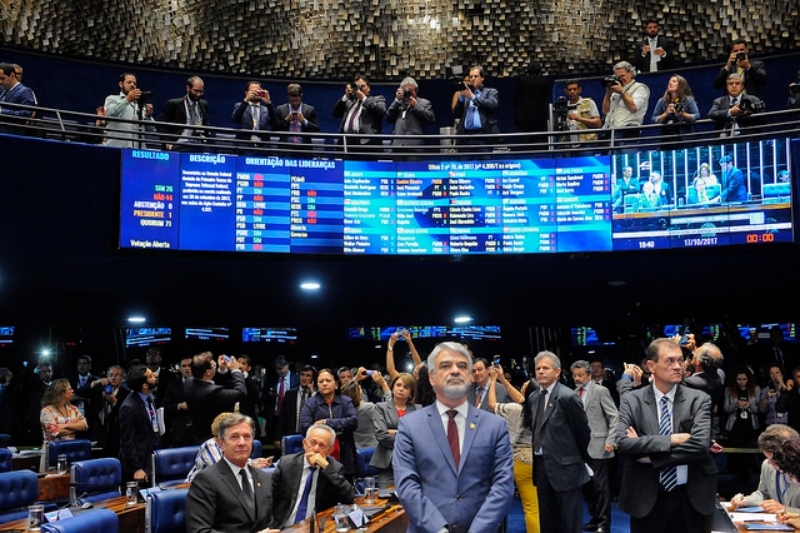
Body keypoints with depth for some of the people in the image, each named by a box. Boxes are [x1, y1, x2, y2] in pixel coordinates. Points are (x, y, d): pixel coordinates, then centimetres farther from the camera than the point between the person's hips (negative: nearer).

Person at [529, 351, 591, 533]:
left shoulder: (567, 397, -14)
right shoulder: (533, 397, 8)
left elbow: (583, 431, -8)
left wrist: (581, 459, 2)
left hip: (564, 466, -7)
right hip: (541, 465, 7)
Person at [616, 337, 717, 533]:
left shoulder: (699, 399, -1)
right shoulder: (631, 400, -1)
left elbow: (700, 445, -15)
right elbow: (622, 443, -14)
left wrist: (649, 454, -13)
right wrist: (672, 439, -18)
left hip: (690, 499, 1)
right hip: (646, 499, 0)